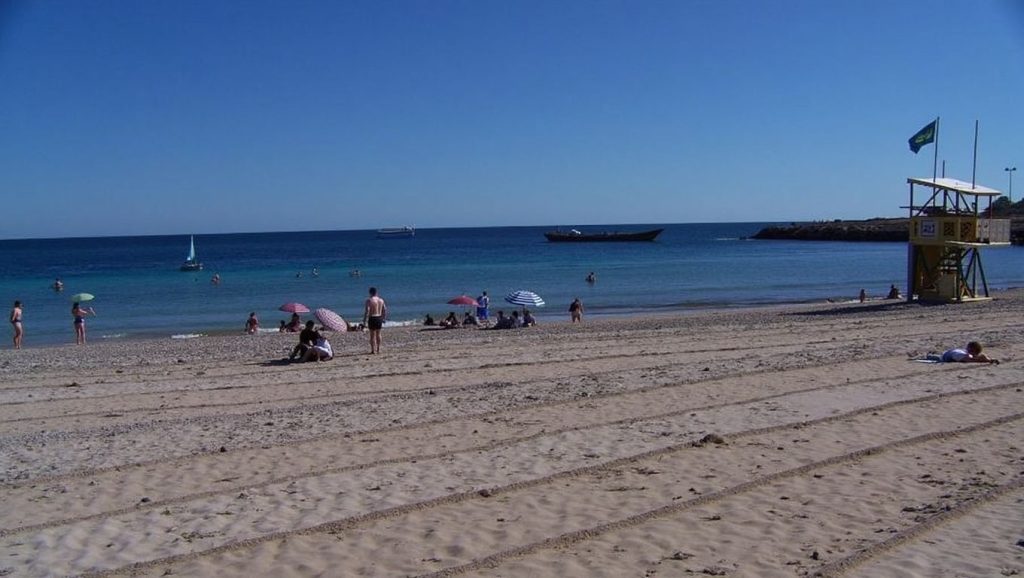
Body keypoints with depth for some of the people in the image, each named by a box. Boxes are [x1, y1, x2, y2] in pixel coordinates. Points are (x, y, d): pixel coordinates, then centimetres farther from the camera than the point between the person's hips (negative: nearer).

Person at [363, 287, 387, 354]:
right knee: (378, 334, 16)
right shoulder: (381, 300, 8)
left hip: (372, 318, -5)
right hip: (379, 318, 5)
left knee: (372, 335, 1)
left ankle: (373, 350, 0)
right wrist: (383, 318, 19)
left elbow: (367, 311, -17)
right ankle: (378, 349, 21)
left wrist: (364, 320, -12)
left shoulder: (369, 300, -10)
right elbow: (385, 310, 10)